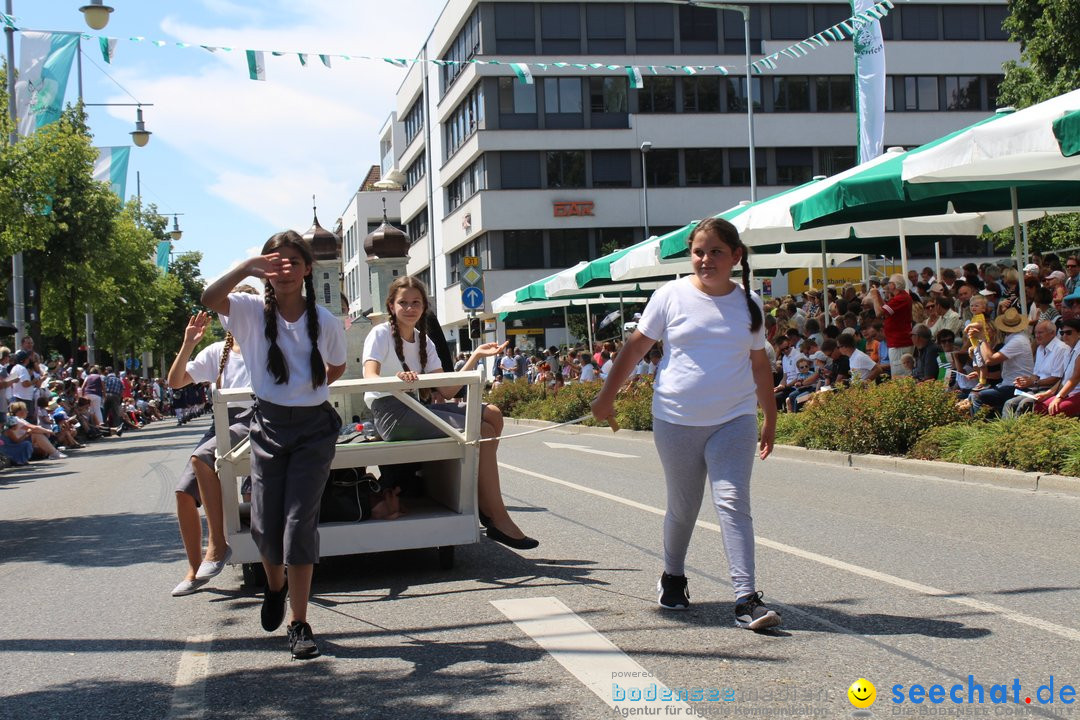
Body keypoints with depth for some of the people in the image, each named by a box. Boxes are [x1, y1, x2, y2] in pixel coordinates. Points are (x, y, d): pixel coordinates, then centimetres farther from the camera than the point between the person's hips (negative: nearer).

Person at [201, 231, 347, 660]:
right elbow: (210, 299, -28)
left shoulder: (325, 322, -4)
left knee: (300, 524, -7)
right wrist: (247, 268, -44)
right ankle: (275, 586, 39)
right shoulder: (252, 311, -6)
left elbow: (336, 368, 15)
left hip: (313, 428, -1)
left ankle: (299, 624, 0)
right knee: (265, 525, 6)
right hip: (268, 426, 1)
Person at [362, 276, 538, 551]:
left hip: (415, 409, 8)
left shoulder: (423, 341, 15)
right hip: (391, 413, -8)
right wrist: (397, 379, -44)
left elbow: (447, 390, 7)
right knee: (483, 432, -19)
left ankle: (481, 499, -2)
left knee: (492, 415, -5)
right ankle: (499, 521, -16)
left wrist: (476, 356, 0)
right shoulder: (381, 334, -6)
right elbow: (370, 377, -23)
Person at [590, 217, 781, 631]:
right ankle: (673, 577, 37)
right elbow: (636, 347, 5)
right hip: (676, 421, -1)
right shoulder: (672, 297, -2)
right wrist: (607, 396, 7)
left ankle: (746, 598, -13)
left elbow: (759, 364, 15)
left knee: (733, 503, -11)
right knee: (683, 507, 11)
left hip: (734, 420, 1)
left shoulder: (749, 305, 5)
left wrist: (770, 419, 18)